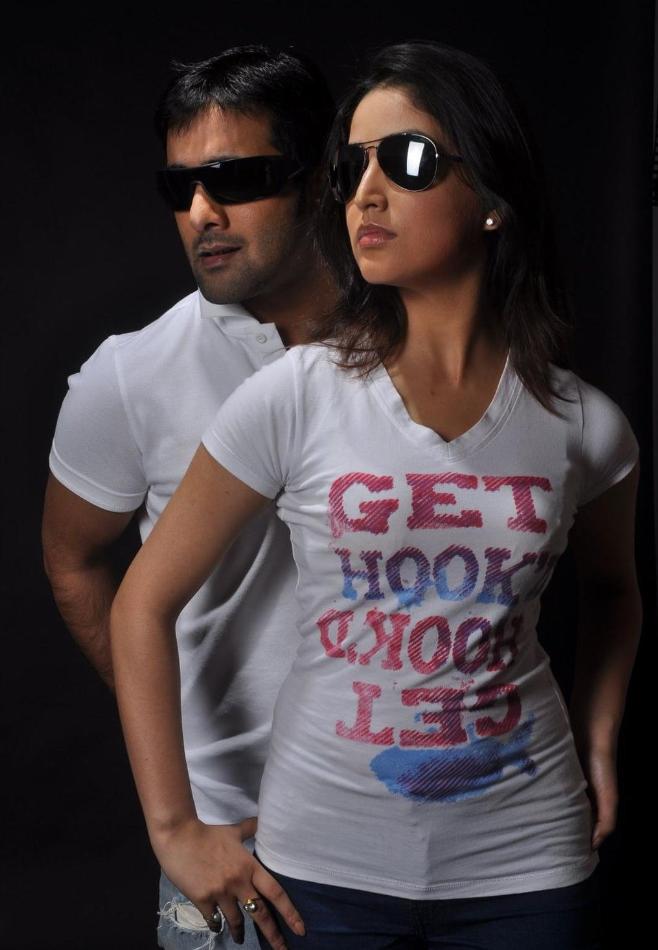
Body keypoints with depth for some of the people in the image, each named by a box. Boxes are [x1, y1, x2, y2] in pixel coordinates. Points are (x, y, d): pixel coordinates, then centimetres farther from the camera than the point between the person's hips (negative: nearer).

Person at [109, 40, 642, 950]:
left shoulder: (583, 427, -4)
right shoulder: (293, 398, -10)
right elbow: (144, 604, -4)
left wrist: (599, 737, 3)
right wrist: (173, 827, -6)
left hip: (524, 867, 1)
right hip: (327, 866, -1)